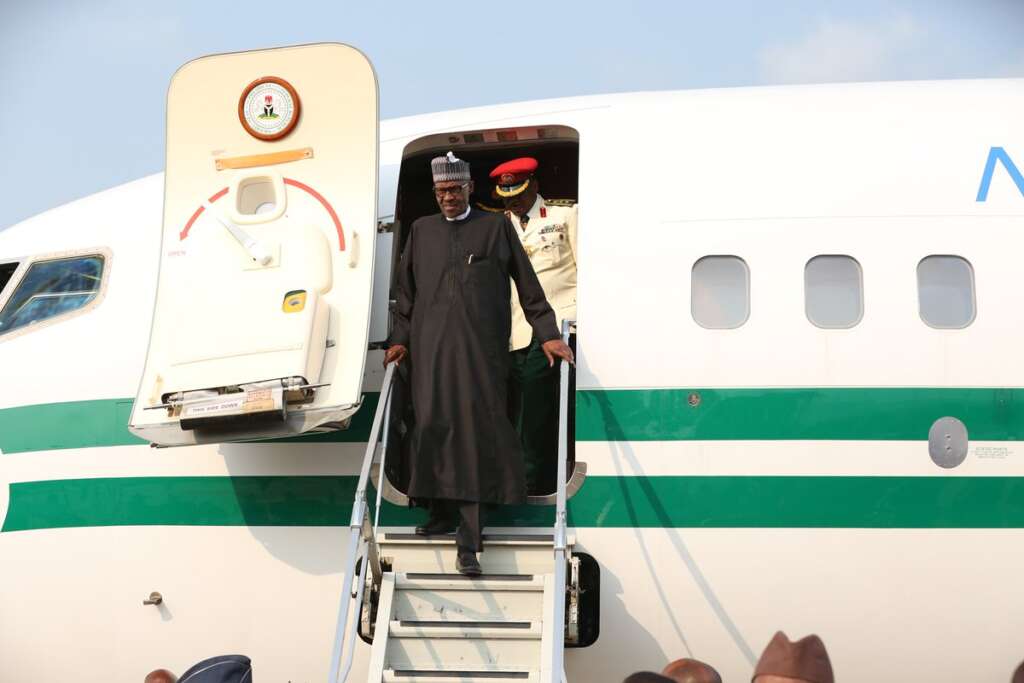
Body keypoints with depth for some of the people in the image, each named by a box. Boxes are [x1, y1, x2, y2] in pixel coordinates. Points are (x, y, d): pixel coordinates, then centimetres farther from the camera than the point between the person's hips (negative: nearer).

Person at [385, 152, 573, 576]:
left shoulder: (496, 226, 8)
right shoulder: (422, 231, 15)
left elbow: (527, 285, 6)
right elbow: (407, 291, 18)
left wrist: (547, 333, 0)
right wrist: (400, 339, 9)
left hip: (481, 347, -3)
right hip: (430, 347, 3)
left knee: (477, 431, -9)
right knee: (432, 426, 0)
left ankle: (469, 541, -11)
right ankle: (442, 513, 18)